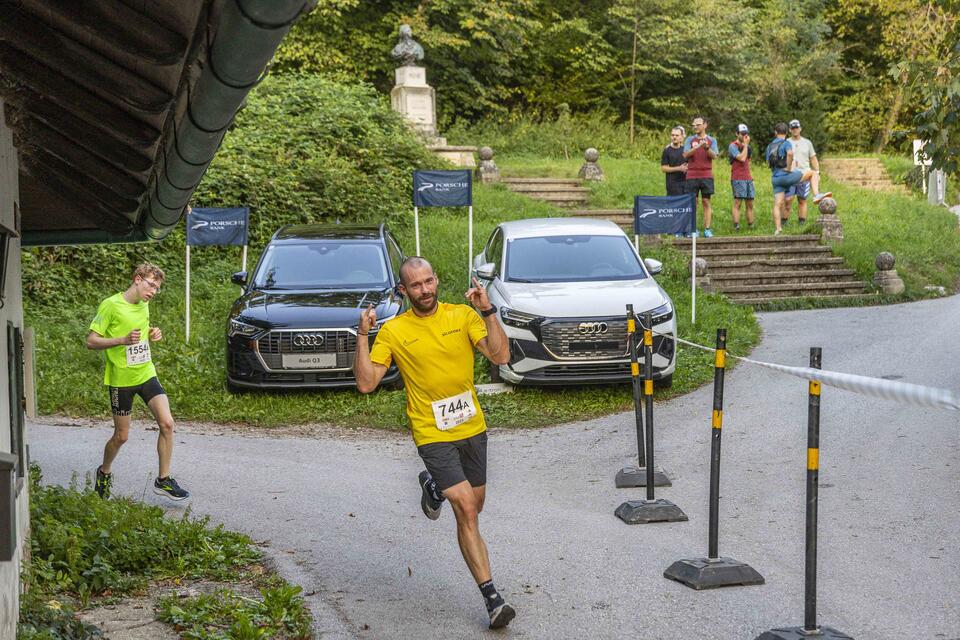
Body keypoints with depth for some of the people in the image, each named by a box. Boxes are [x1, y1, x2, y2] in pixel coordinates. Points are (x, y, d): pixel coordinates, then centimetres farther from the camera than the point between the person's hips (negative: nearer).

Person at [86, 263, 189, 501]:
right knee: (121, 436, 5)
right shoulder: (110, 305, -14)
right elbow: (91, 341, -13)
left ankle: (163, 480, 3)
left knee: (167, 423, -9)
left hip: (146, 374, 5)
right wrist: (123, 340, -26)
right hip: (121, 380, -5)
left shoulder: (144, 305, 7)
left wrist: (152, 334, 2)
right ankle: (104, 473, 34)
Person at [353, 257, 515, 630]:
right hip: (433, 435, -4)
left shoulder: (463, 316, -1)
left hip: (472, 428, 4)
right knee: (466, 511, -14)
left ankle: (433, 486, 52)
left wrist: (487, 312, -19)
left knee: (475, 506, 19)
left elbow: (501, 356, -11)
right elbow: (366, 383, -9)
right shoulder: (393, 331, -5)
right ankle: (492, 598, -9)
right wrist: (362, 336, -17)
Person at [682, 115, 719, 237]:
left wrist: (707, 148, -24)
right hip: (692, 176, 0)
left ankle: (707, 229, 1)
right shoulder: (690, 139, 7)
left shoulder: (712, 140, 8)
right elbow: (685, 154, -8)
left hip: (706, 176, 0)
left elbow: (714, 156, -5)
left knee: (706, 202, 1)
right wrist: (698, 146, -23)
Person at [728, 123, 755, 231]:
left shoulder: (746, 147, 19)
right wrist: (746, 144, -9)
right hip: (737, 178, -7)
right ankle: (736, 225, -19)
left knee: (750, 204, 4)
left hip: (748, 178, 7)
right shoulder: (733, 146, -5)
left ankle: (751, 225, 6)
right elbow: (742, 158, -17)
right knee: (737, 202, -13)